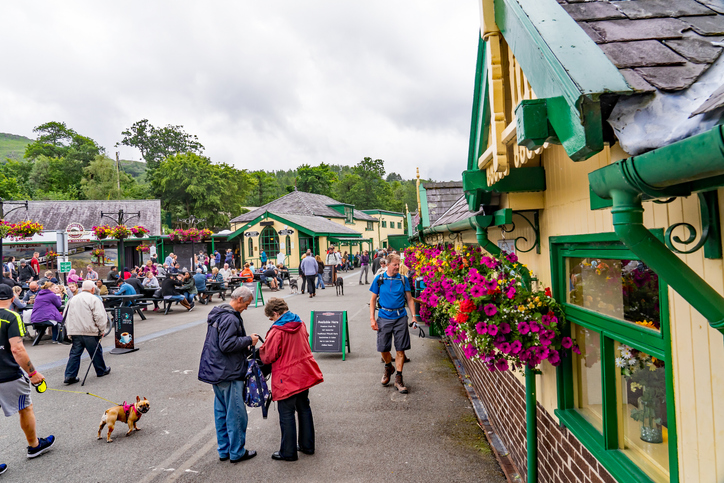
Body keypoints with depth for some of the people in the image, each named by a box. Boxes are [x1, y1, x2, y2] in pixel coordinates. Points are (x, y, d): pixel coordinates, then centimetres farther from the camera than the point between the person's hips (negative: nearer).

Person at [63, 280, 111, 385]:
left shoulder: (72, 299, 13)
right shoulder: (94, 299, -9)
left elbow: (66, 316, 19)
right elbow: (100, 316, -15)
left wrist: (69, 331, 25)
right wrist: (102, 330, -3)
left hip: (74, 332, 5)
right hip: (89, 332, -5)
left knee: (75, 353, 9)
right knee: (96, 352, 9)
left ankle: (70, 375, 2)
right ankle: (101, 370, 24)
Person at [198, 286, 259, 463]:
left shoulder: (217, 314, 13)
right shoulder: (231, 319, -21)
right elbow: (226, 345, -26)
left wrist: (245, 344, 12)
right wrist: (248, 340, -15)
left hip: (216, 372, 10)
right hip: (229, 374, -10)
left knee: (221, 412, 17)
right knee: (236, 414, 2)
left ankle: (223, 450, 28)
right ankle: (237, 452, 13)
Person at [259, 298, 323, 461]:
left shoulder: (276, 331, -19)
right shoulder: (300, 324, 3)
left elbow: (268, 357, -14)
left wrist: (260, 350, 6)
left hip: (287, 378, -8)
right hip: (304, 373, 8)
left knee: (286, 414, 5)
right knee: (304, 408, 19)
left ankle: (288, 453, 17)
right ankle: (307, 446, 30)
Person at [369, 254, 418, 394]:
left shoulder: (403, 280, 4)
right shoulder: (379, 279, 1)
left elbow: (409, 299, 8)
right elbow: (373, 300, 5)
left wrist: (414, 316, -2)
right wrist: (372, 318, -3)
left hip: (400, 317, 0)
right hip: (384, 317, 0)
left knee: (401, 349, 0)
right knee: (383, 348, 5)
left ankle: (398, 378, 13)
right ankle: (388, 367, 36)